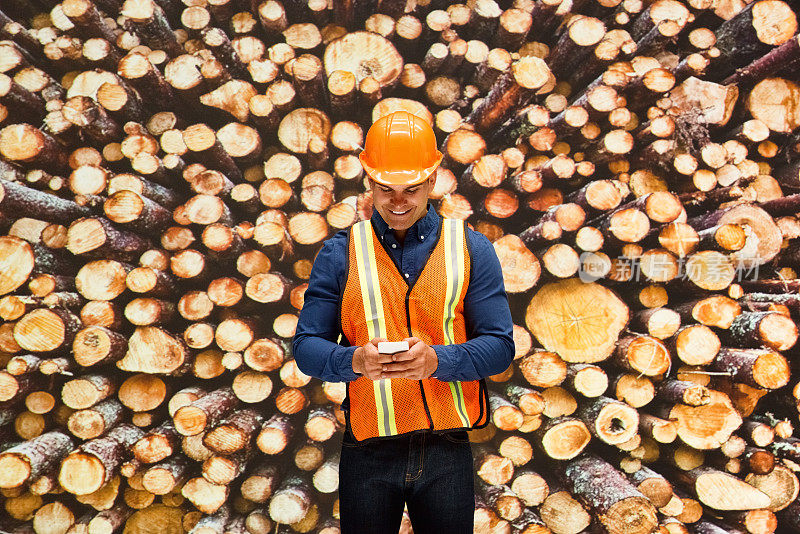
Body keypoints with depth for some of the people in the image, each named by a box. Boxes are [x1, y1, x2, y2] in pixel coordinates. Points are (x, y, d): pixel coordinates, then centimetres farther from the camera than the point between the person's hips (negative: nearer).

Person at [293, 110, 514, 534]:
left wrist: (437, 359, -20)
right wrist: (355, 360, -21)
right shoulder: (341, 253, 2)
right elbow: (306, 346, 0)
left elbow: (500, 345, -2)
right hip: (368, 451, 0)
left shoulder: (471, 249, 2)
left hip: (447, 451, 0)